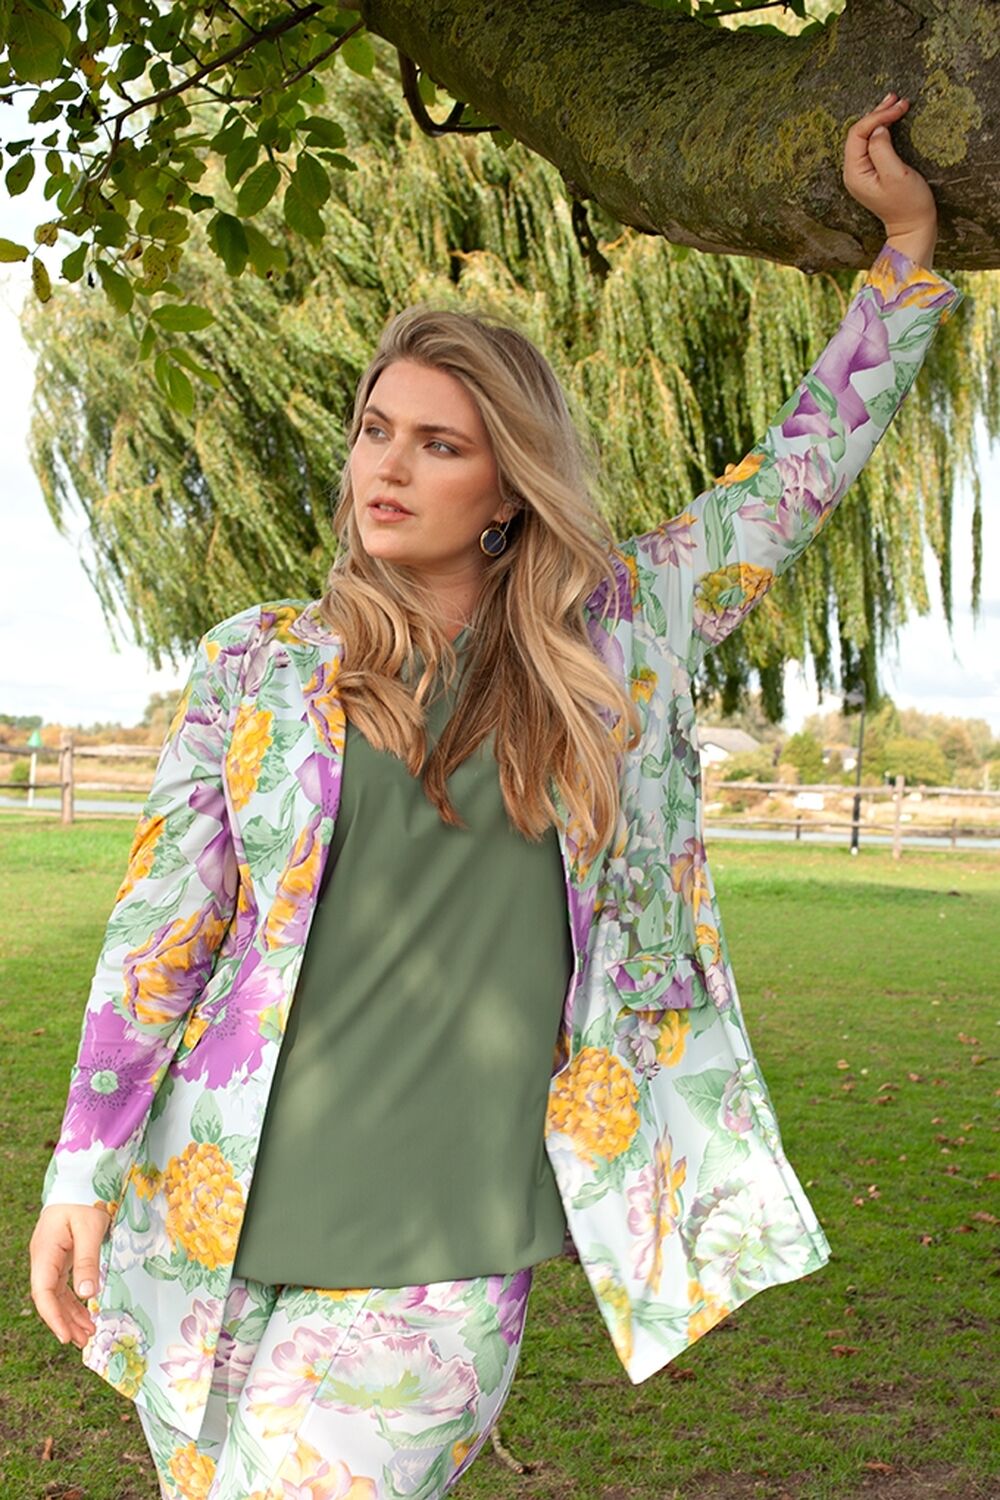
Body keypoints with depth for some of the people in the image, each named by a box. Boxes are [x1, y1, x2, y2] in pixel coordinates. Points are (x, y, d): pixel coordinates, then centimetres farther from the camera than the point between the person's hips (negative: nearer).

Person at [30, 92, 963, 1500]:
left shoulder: (617, 635, 4)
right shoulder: (255, 664, 4)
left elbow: (803, 468, 11)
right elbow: (160, 928, 5)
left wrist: (910, 239, 15)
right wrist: (81, 1173, 4)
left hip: (442, 1255, -1)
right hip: (213, 1224, 2)